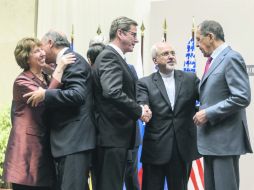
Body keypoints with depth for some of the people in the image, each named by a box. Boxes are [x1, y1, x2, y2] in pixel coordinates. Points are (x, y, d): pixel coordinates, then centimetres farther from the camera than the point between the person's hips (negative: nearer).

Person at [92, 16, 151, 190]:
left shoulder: (113, 56, 18)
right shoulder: (110, 56, -13)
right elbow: (112, 92, -27)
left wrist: (139, 109, 4)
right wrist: (139, 111, -16)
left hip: (116, 135, 10)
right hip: (113, 135, -10)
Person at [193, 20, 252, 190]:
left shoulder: (231, 58, -12)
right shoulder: (215, 61, 16)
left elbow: (242, 98, -20)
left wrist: (208, 114, -18)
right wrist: (203, 110, 8)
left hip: (225, 139, -9)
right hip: (211, 139, 9)